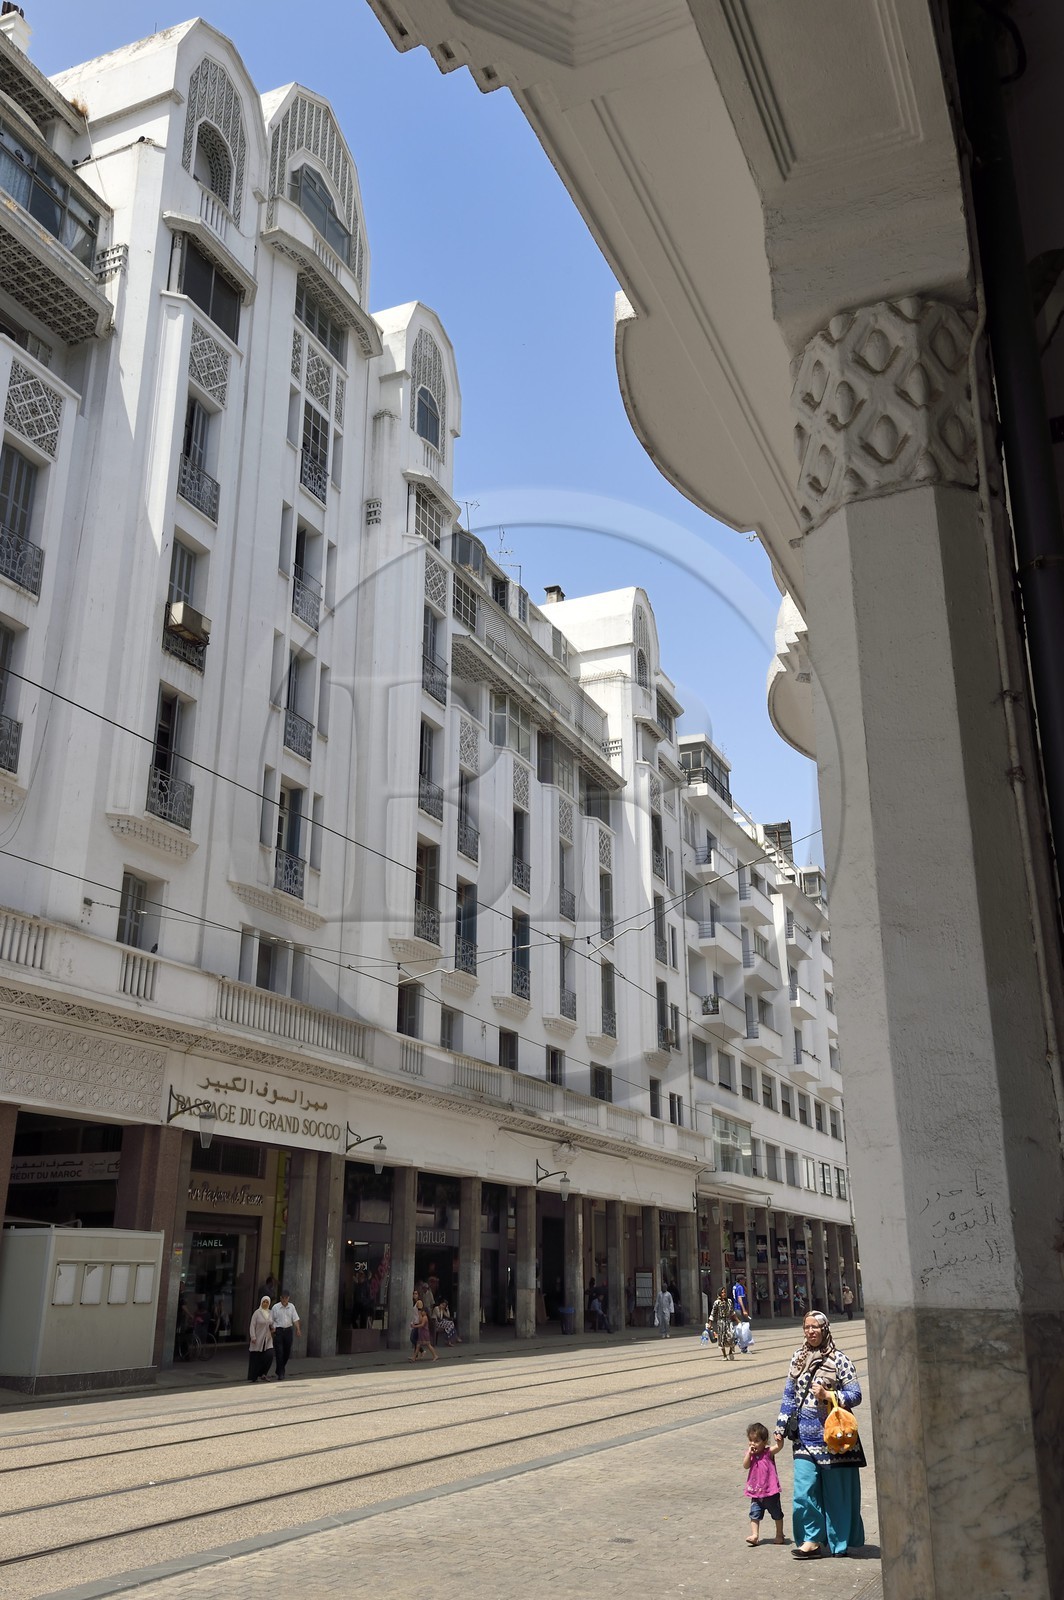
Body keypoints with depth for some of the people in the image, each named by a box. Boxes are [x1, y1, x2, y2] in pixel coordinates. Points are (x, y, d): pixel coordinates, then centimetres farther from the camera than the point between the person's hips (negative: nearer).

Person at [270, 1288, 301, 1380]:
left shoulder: (291, 1307, 5)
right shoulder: (275, 1307, -3)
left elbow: (295, 1319, 3)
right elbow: (271, 1320, 0)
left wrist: (297, 1330, -7)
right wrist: (273, 1329, -10)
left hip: (288, 1330, 3)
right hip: (278, 1330, -3)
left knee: (287, 1351, 11)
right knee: (279, 1352, -7)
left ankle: (281, 1369, 32)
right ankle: (280, 1373, -1)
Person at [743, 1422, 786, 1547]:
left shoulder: (768, 1452, -12)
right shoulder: (750, 1454, 1)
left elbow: (779, 1447, -29)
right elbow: (746, 1465, -12)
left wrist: (779, 1439, -51)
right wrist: (749, 1453, -21)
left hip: (770, 1491, -3)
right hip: (755, 1492, 3)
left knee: (777, 1514, 13)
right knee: (755, 1514, -2)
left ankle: (780, 1535, 28)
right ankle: (754, 1535, 3)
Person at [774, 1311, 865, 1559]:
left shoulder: (839, 1359, -6)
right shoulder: (798, 1358, 8)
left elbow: (855, 1395, -7)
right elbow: (789, 1395, 14)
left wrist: (827, 1395, -20)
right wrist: (781, 1428, 13)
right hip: (805, 1436, 4)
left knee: (836, 1490, 4)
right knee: (804, 1490, -2)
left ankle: (839, 1542, 19)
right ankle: (811, 1540, 8)